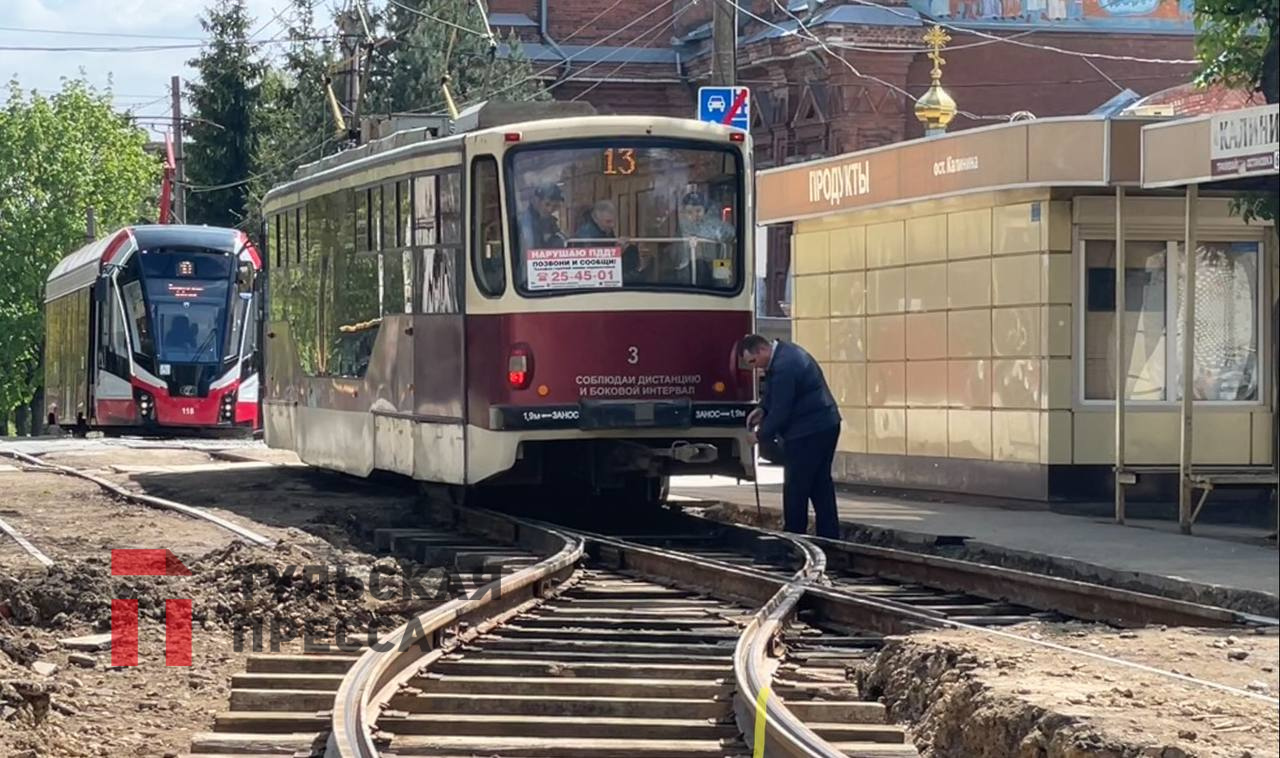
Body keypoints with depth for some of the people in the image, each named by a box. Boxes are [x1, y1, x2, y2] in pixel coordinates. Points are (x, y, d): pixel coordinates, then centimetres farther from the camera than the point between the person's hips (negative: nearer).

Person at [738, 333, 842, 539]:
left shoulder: (783, 367, -23)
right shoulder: (784, 351, 10)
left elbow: (781, 411, -19)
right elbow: (775, 393, 26)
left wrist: (760, 434, -5)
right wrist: (762, 410, 11)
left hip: (807, 433, -11)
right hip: (826, 427, 11)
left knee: (795, 489, -2)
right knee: (821, 486, 13)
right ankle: (829, 538, 17)